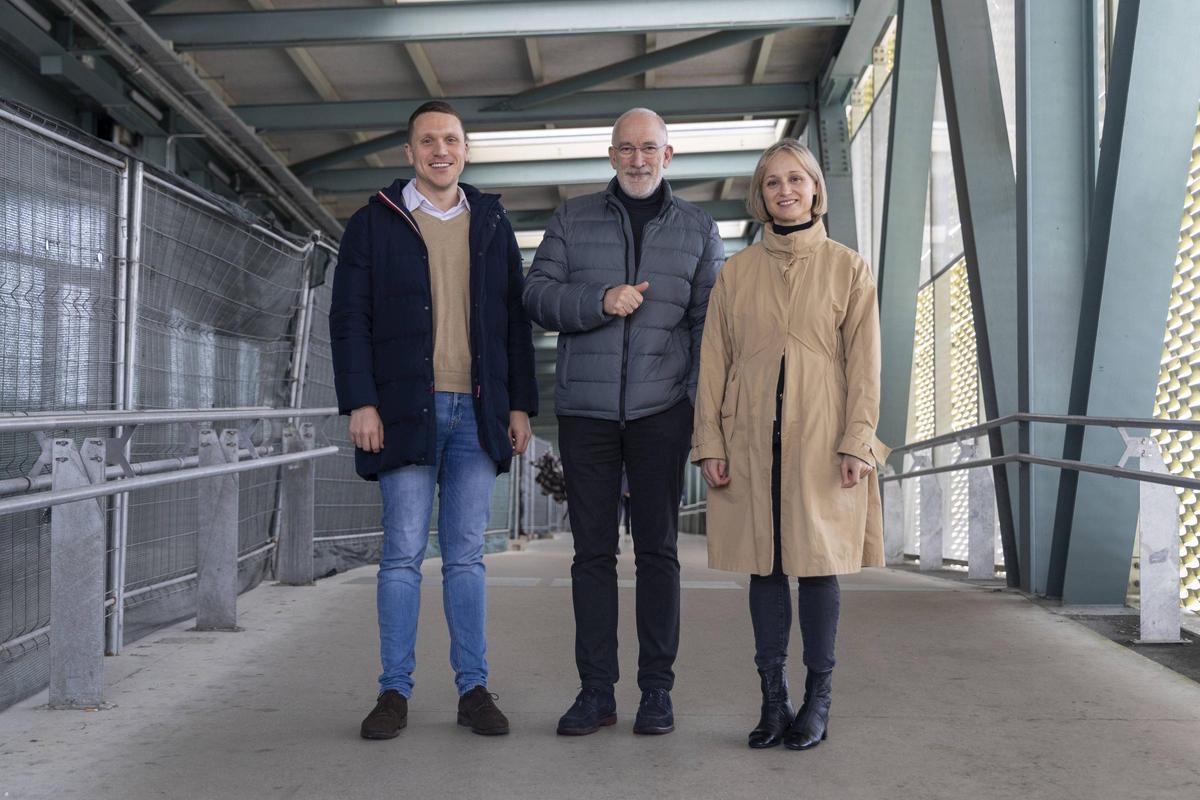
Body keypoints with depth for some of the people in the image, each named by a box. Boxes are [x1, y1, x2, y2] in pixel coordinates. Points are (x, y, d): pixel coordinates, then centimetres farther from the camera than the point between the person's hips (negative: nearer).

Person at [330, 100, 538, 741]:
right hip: (405, 410, -2)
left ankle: (474, 689, 11)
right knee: (403, 555, 0)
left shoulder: (492, 224, 15)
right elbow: (349, 318, 3)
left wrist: (520, 404, 7)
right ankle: (394, 692, 8)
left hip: (477, 412, 2)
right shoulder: (374, 223, 8)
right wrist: (360, 402, -7)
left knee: (465, 557, 6)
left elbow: (515, 320, 14)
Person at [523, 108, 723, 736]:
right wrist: (599, 301, -14)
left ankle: (657, 690, 11)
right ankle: (595, 691, 9)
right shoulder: (573, 220, 11)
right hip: (585, 409, 1)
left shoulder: (698, 230, 11)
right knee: (592, 550, 2)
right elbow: (537, 295, 4)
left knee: (657, 549, 3)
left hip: (660, 410, 0)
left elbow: (709, 324, 7)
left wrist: (706, 408, -4)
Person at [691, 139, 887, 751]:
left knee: (819, 563, 2)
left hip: (821, 438, -1)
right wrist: (709, 441, 0)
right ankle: (773, 701, 15)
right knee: (764, 566, 5)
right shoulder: (736, 272, 9)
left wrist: (857, 441, -7)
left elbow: (863, 361, 1)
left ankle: (817, 701, 13)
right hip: (752, 437, 2)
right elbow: (714, 359, 7)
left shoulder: (848, 268, 5)